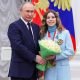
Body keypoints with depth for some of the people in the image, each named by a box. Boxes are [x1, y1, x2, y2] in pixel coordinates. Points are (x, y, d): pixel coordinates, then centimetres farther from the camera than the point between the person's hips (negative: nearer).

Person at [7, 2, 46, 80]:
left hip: (33, 70, 6)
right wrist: (34, 57, -19)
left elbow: (38, 44, 14)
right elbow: (17, 46, -18)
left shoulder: (36, 27, 15)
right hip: (20, 70, -6)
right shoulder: (14, 26, -6)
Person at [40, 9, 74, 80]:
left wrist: (55, 56, -15)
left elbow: (70, 51, -4)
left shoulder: (65, 32, 0)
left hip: (62, 68, -1)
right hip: (48, 69, 2)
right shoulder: (43, 34, 6)